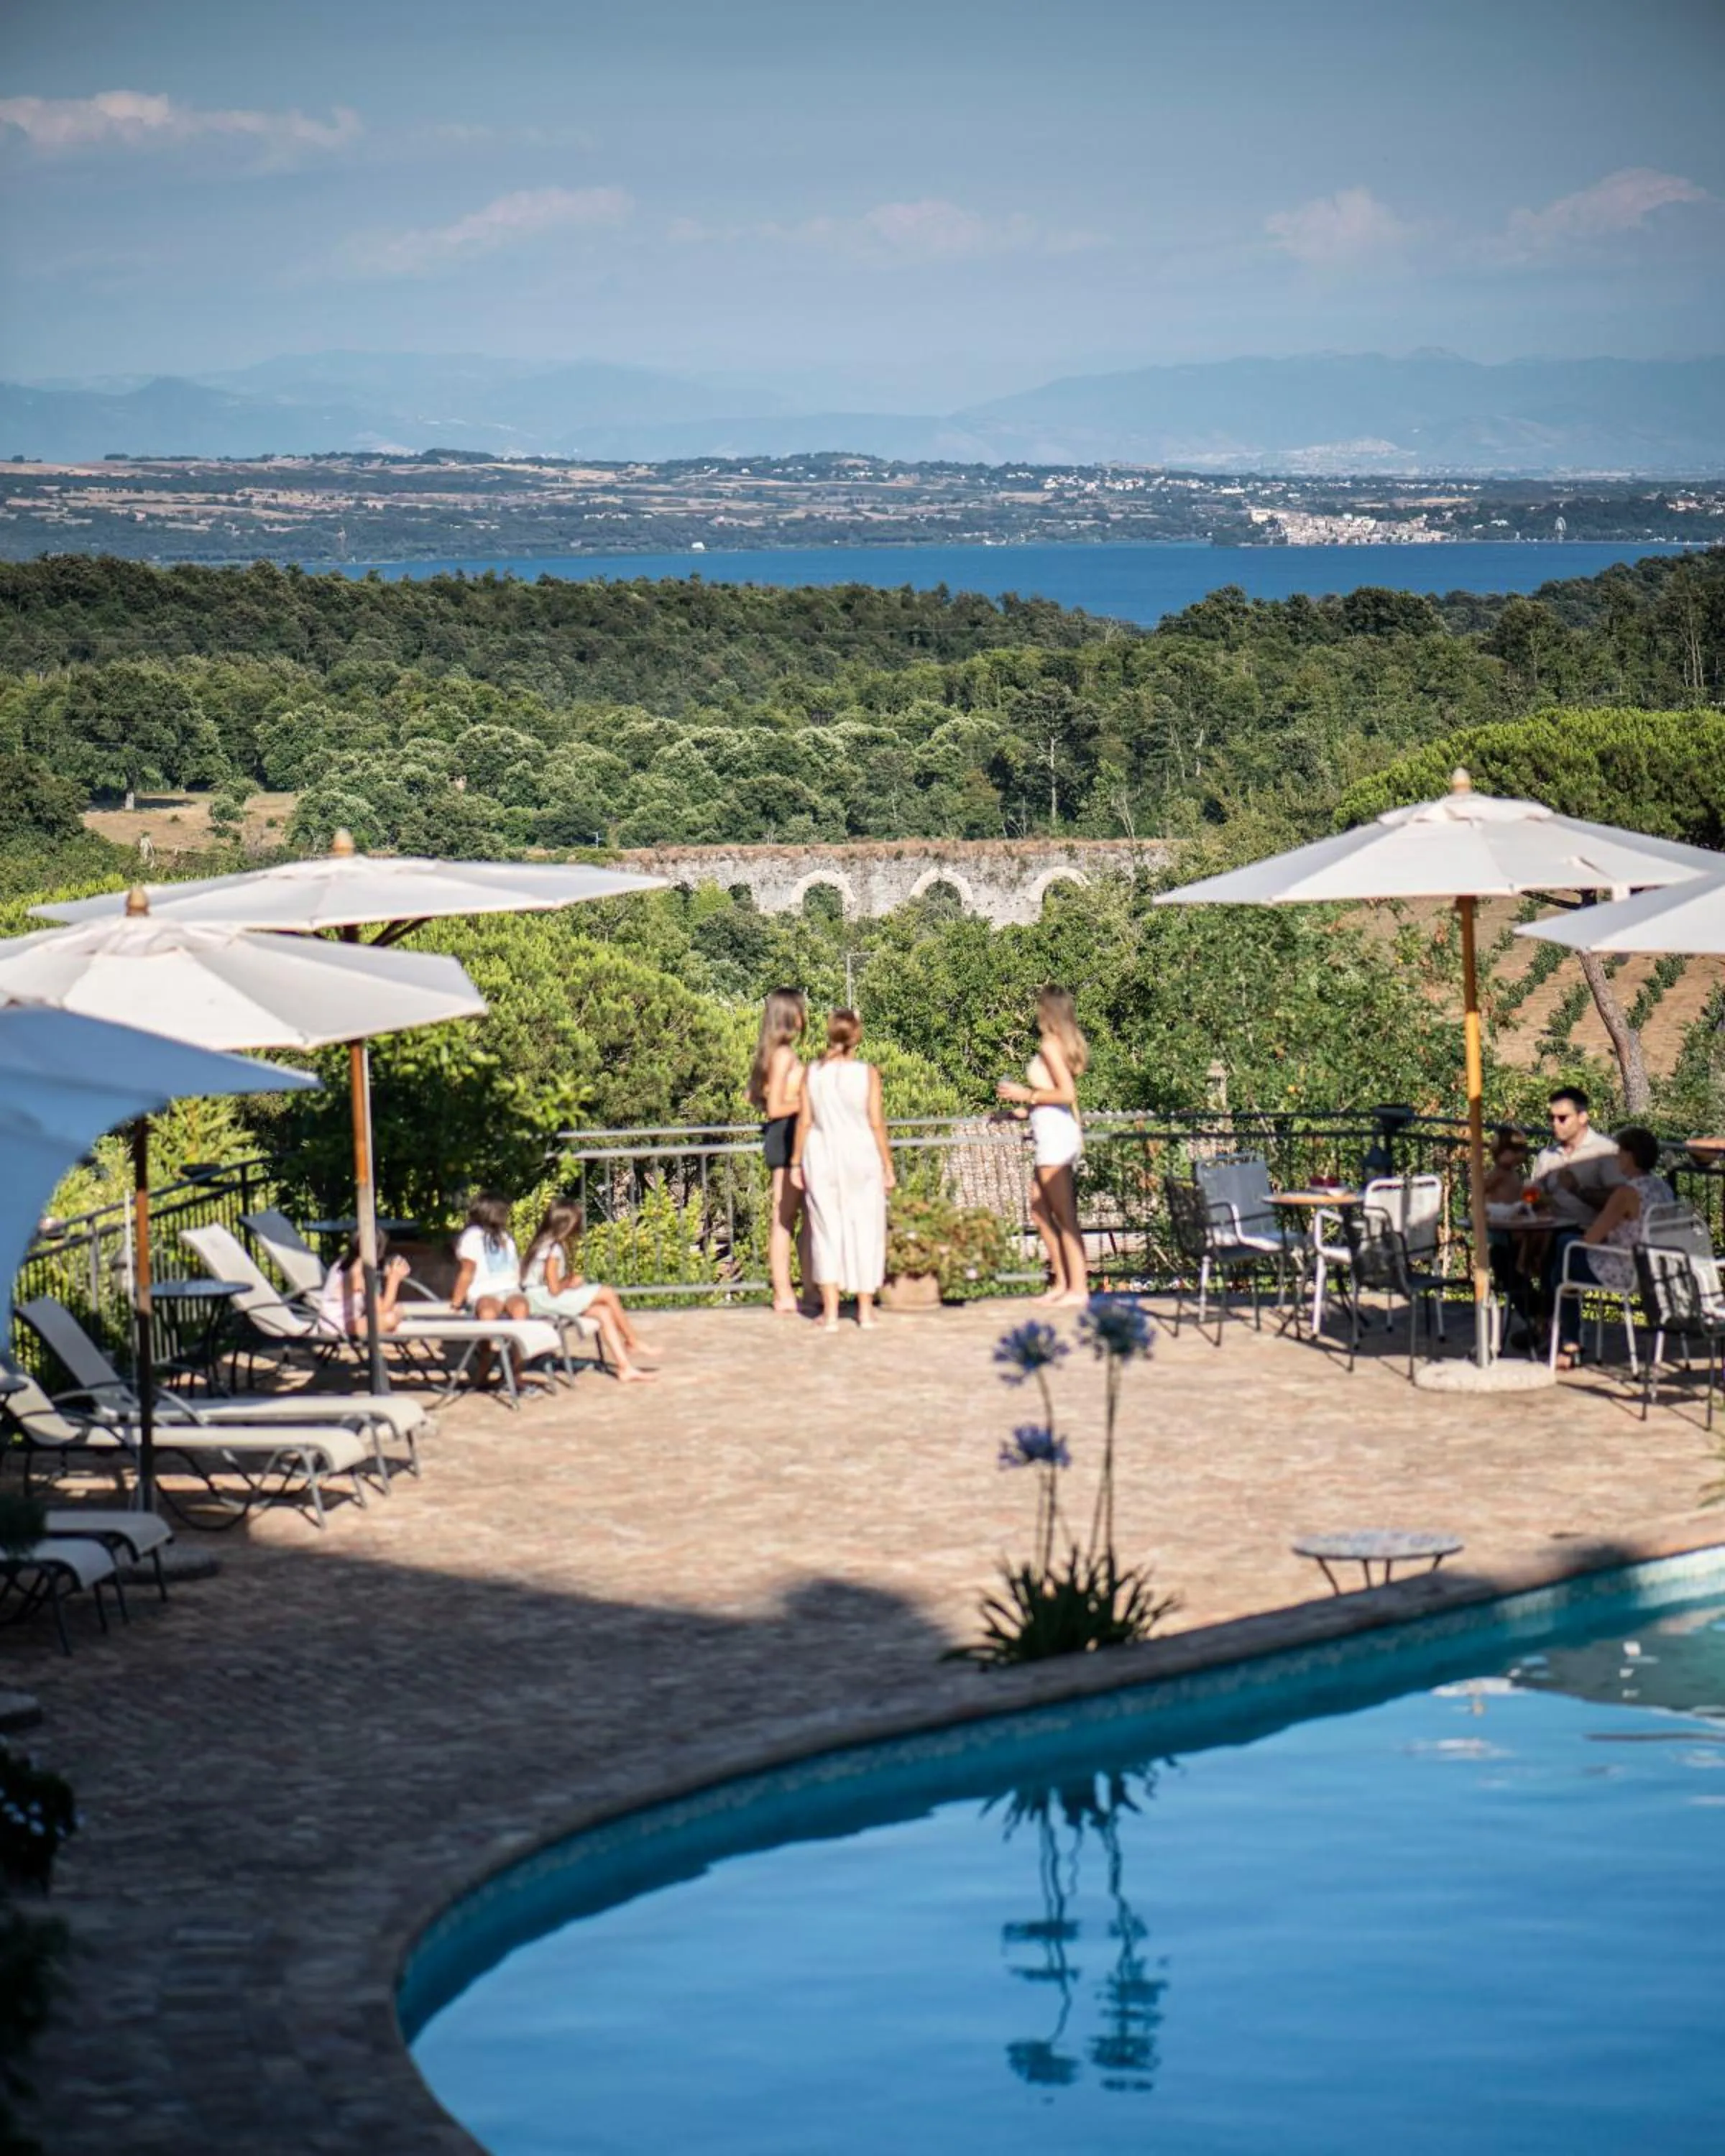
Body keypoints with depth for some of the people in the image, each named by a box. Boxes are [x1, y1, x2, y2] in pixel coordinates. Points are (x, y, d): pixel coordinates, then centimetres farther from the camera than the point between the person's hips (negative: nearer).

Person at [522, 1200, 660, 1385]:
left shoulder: (544, 1243, 13)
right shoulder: (553, 1249, -17)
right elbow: (554, 1289, -20)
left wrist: (570, 1279, -1)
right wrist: (571, 1282, -2)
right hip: (543, 1299, -10)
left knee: (604, 1312, 1)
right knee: (608, 1294, -10)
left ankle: (626, 1368, -4)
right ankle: (633, 1342, 8)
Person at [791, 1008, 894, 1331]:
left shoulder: (812, 1074, -3)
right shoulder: (867, 1074, -8)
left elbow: (804, 1121, -2)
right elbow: (877, 1123, -7)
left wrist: (796, 1162, 6)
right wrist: (887, 1165, 1)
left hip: (822, 1158, 1)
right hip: (862, 1158, -1)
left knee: (826, 1231, 7)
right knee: (864, 1230, 9)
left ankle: (831, 1311, 5)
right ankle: (865, 1310, 12)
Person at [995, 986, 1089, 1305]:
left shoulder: (1050, 1044, -11)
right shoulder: (1066, 1044, 15)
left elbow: (1067, 1093, -19)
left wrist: (1027, 1095, -10)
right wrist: (1024, 1106, 23)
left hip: (1054, 1132, -10)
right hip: (1061, 1132, 10)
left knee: (1063, 1214, -7)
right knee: (1040, 1212, 14)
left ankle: (1078, 1288, -7)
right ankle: (1062, 1283, 17)